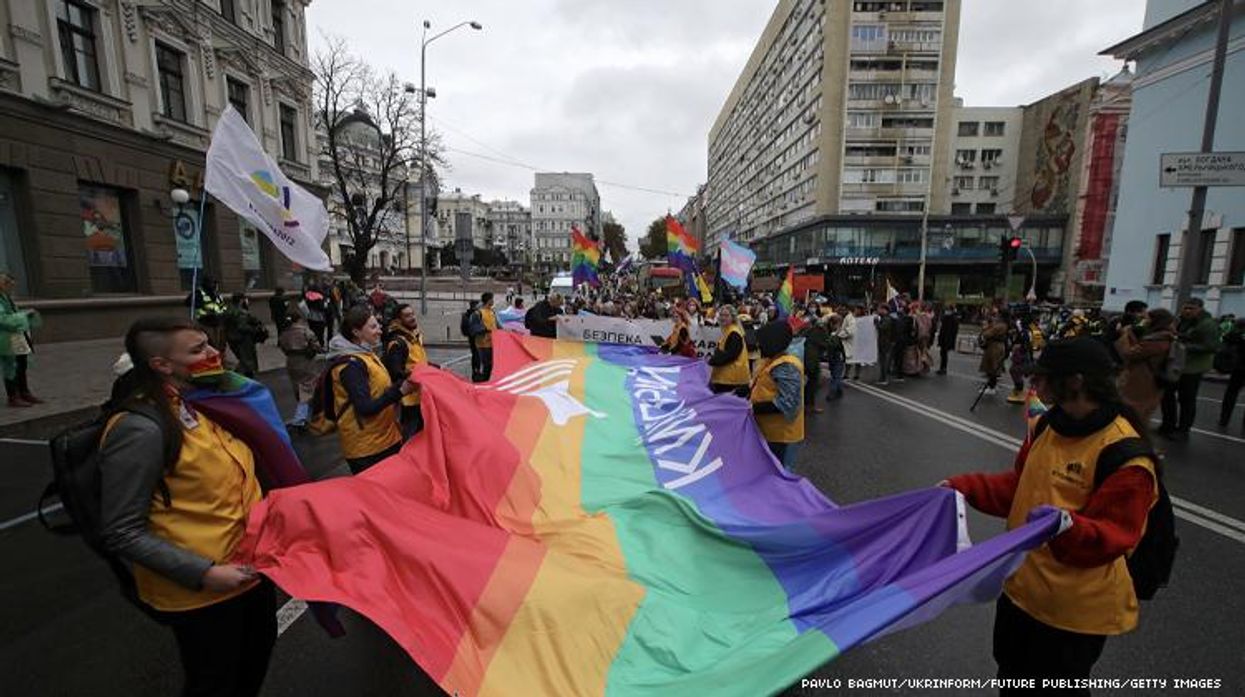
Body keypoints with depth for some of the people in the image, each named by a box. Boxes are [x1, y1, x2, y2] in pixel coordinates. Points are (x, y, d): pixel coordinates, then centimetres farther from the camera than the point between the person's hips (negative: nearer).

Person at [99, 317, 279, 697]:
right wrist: (202, 573, -24)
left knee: (257, 659, 27)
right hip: (199, 592, -7)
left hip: (250, 566, 7)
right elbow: (121, 533, -22)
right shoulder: (141, 428, -25)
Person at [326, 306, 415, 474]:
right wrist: (400, 391, -26)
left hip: (385, 438, 9)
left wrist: (402, 384, 2)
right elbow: (365, 407, -25)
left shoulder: (365, 354, 10)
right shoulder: (351, 365, -19)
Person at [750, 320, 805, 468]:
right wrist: (748, 396, 6)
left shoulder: (785, 367, -24)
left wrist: (754, 408, -29)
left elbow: (786, 404, -31)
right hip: (769, 431, 10)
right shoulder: (771, 361, 8)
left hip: (780, 435, -10)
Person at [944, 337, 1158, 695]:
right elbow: (1019, 487, 8)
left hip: (1076, 608, -6)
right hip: (1022, 586, 7)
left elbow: (1114, 537, -22)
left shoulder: (1125, 455, -23)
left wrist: (1068, 527, -42)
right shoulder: (1050, 426, -1)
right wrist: (963, 487, -2)